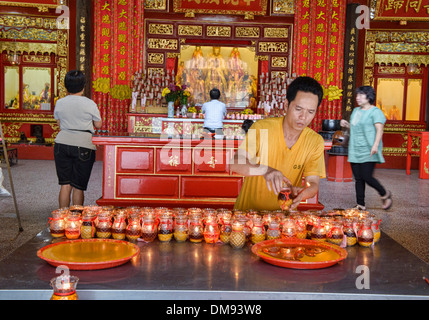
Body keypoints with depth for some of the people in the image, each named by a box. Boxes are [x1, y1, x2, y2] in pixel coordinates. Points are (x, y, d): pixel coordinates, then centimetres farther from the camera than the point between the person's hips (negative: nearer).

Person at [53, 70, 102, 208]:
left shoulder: (59, 103, 5)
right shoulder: (89, 104, -5)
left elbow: (59, 123, 14)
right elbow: (98, 125, 5)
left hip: (62, 144, 3)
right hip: (83, 146, -3)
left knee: (65, 185, 9)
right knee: (78, 187, 4)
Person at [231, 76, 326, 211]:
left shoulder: (315, 142, -2)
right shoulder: (261, 128, -11)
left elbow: (313, 184, -7)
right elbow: (236, 163, -20)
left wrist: (301, 193, -30)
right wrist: (265, 170, -39)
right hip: (248, 210, -2)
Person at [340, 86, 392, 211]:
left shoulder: (375, 111, -6)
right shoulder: (356, 111, 18)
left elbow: (379, 130, -15)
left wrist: (375, 145, -28)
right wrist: (347, 124, 11)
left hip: (368, 152, -7)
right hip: (355, 151, 7)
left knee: (367, 177, -11)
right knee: (358, 179, 5)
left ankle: (385, 194, 14)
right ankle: (361, 205, 11)